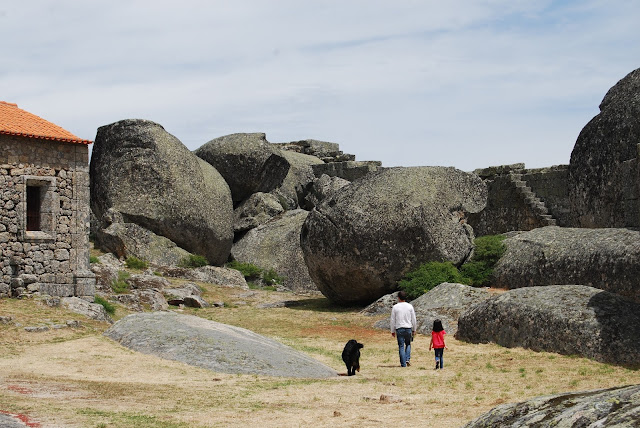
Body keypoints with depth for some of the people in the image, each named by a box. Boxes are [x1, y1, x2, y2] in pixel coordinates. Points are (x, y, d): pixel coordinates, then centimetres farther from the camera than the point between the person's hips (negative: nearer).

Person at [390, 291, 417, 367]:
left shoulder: (395, 307, -3)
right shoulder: (410, 306, 2)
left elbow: (393, 320, 0)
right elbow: (413, 319, 5)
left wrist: (392, 331, 8)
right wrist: (414, 330, 14)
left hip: (399, 329, -1)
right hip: (408, 328, 1)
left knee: (401, 347, 2)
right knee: (408, 344, 18)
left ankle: (403, 364, 0)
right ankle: (407, 359, 0)